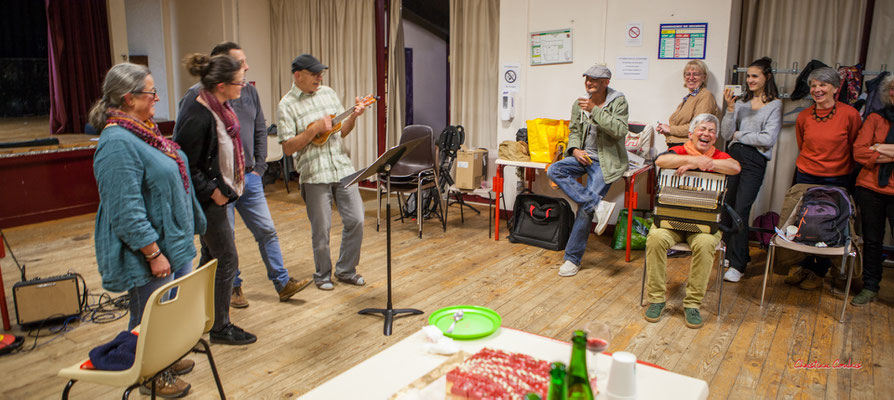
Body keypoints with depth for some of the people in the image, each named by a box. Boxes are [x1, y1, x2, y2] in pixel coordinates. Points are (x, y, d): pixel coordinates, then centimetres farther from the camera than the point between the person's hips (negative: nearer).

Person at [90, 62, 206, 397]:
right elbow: (127, 211, -27)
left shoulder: (143, 130, 8)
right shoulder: (118, 143, -24)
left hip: (169, 241, 10)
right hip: (146, 254, -10)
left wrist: (182, 238, 22)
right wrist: (154, 254, -23)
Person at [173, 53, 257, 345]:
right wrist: (212, 192, -17)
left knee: (212, 256, 20)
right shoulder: (197, 118, -24)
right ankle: (220, 328, 12)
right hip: (208, 201, -10)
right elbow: (186, 167, -22)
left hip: (217, 196, 10)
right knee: (227, 260, -2)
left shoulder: (218, 109, 5)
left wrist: (226, 188, 13)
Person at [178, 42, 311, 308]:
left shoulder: (249, 92, 8)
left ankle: (283, 283, 19)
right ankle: (233, 288, 24)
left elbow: (260, 131, 15)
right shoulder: (199, 94, -11)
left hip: (248, 178, 6)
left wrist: (259, 168, 9)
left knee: (266, 231, 9)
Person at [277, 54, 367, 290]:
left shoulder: (328, 93, 11)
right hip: (314, 174, -5)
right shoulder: (287, 105, -5)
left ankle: (345, 270, 22)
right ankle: (323, 275, 25)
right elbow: (288, 147, -11)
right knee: (321, 229, 3)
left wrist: (353, 117, -2)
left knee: (356, 220, 3)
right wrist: (314, 129, -18)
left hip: (342, 167, 5)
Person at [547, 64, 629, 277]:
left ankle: (573, 258, -4)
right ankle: (598, 205, -27)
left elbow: (620, 130, -18)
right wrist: (575, 149, -6)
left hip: (606, 161, -6)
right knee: (554, 170, -24)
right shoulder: (579, 104, 8)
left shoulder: (618, 101, -6)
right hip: (584, 157, 6)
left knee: (585, 208, -15)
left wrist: (595, 110, -22)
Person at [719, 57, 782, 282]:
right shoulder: (741, 102, 14)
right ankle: (731, 253, 19)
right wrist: (730, 108, -4)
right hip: (733, 156, 5)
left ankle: (738, 265, -4)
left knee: (741, 211, -10)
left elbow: (768, 139, -10)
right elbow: (726, 134, 5)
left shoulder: (775, 105, 1)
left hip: (754, 161, -5)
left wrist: (739, 135, -2)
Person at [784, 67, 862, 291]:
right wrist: (808, 165, 16)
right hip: (805, 177, 3)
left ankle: (818, 273, 18)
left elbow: (855, 149, 1)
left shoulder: (850, 114, -8)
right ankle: (803, 267, 24)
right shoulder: (804, 117, 1)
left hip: (837, 180, -3)